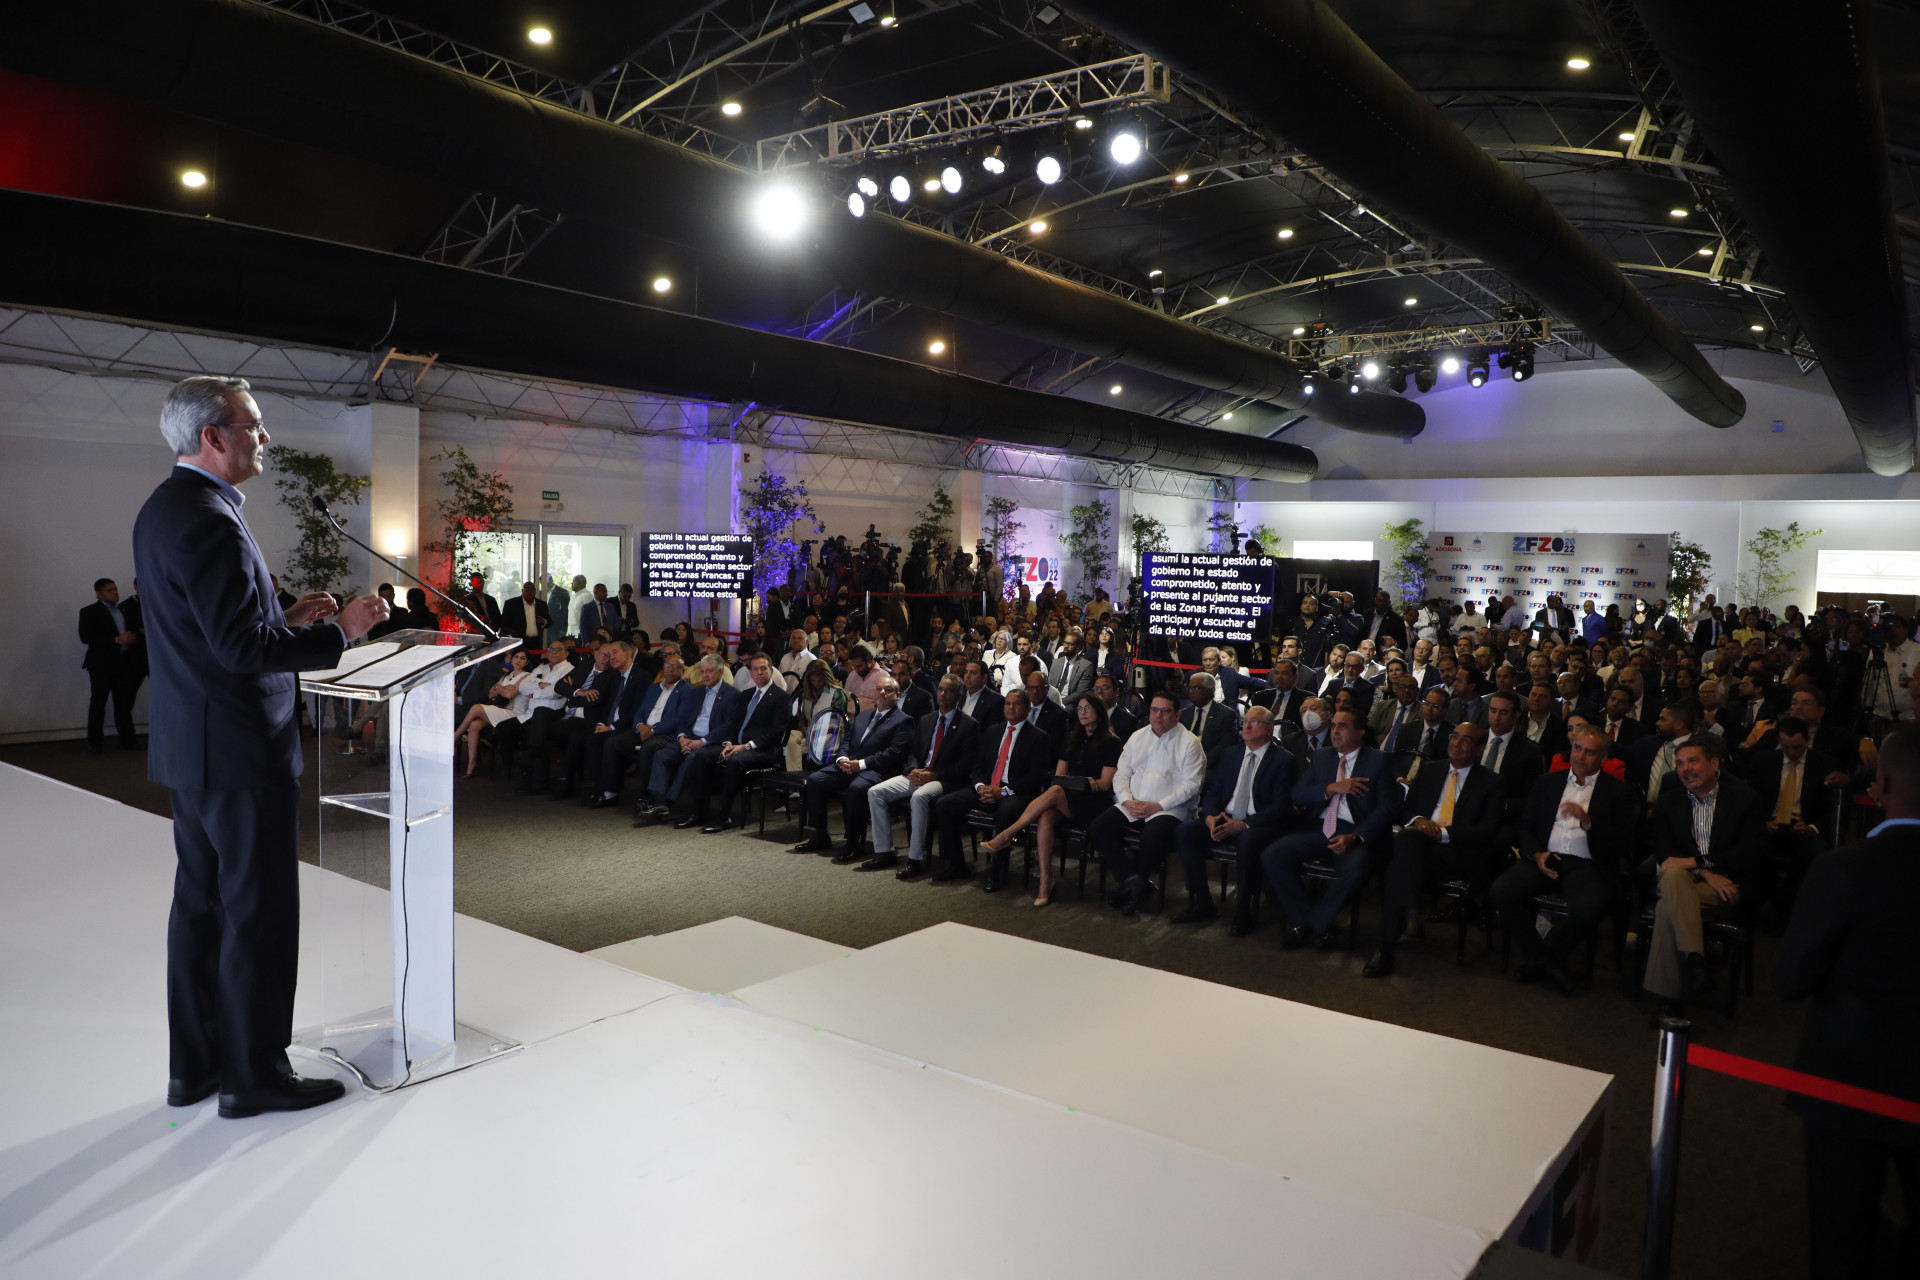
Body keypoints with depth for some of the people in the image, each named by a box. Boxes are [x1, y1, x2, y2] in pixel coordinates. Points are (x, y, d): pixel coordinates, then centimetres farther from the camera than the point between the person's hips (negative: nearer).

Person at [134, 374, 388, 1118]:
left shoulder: (163, 510, 12)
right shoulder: (208, 521, -20)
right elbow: (242, 647, -24)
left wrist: (288, 619, 11)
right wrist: (339, 632, -16)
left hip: (194, 747, 11)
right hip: (239, 750, -11)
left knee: (202, 903, 16)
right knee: (258, 911, 0)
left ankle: (194, 1064, 27)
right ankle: (254, 1073, 11)